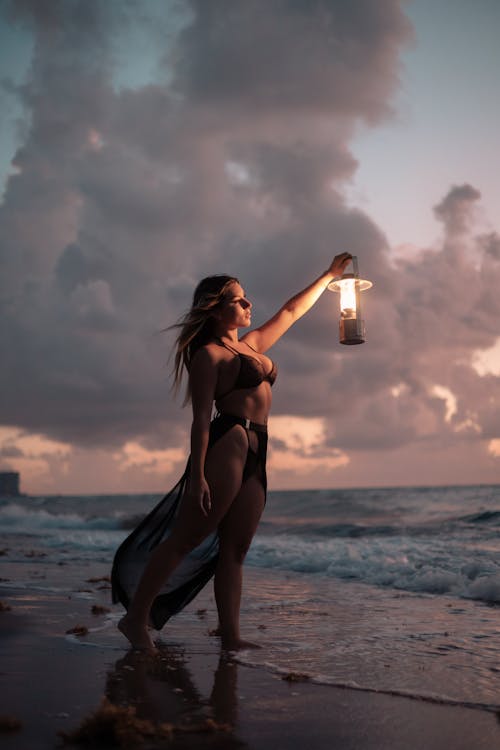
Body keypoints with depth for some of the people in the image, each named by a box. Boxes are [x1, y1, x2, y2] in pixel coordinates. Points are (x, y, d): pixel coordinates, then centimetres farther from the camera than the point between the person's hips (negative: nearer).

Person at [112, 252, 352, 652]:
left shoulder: (251, 344, 22)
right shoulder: (209, 354, -3)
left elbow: (291, 311, 33)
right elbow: (201, 418, -11)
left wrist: (329, 276, 38)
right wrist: (197, 475, -19)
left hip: (256, 454, 9)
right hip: (227, 443, -9)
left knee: (234, 550, 4)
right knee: (185, 539, -9)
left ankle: (230, 635, 3)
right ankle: (136, 617, -4)